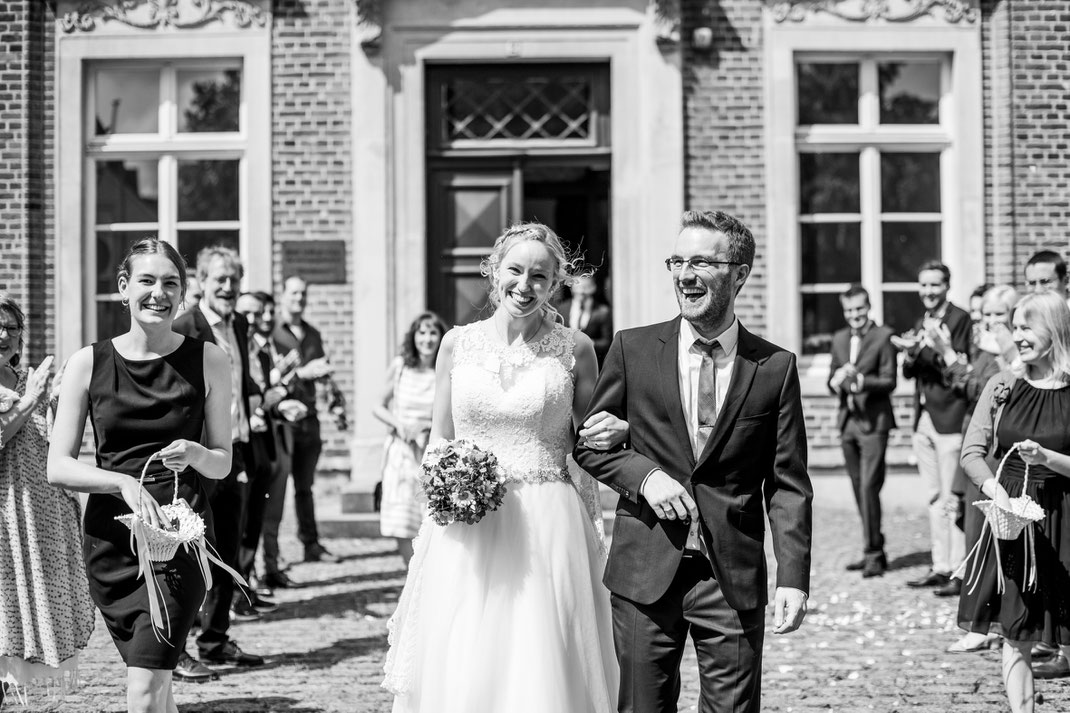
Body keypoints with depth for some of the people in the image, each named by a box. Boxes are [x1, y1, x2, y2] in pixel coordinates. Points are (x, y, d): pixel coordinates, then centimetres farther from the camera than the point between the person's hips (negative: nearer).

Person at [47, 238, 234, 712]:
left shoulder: (207, 361, 0)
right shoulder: (89, 363, 1)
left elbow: (222, 462, 7)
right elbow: (57, 467, -2)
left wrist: (193, 454, -16)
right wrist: (124, 483, -18)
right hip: (111, 539, 2)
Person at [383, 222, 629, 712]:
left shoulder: (574, 347, 3)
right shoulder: (458, 343, 6)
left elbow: (590, 444, 13)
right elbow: (437, 442, 13)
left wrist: (619, 429, -8)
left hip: (547, 531, -1)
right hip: (466, 530, 1)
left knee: (543, 670, -2)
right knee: (461, 672, 0)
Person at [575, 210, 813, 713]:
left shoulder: (775, 367, 2)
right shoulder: (633, 349, 3)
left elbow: (788, 485, 1)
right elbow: (590, 442, 9)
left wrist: (793, 578, -8)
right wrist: (644, 475, -10)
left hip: (734, 577, 0)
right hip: (644, 573, 1)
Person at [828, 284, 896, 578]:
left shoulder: (883, 336, -4)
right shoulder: (839, 339, 15)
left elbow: (889, 381, -9)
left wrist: (861, 381, -25)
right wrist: (836, 381, -7)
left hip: (873, 422, -6)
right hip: (848, 421, 6)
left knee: (869, 487, -12)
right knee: (859, 490, 10)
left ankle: (873, 554, -6)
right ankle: (874, 551, 19)